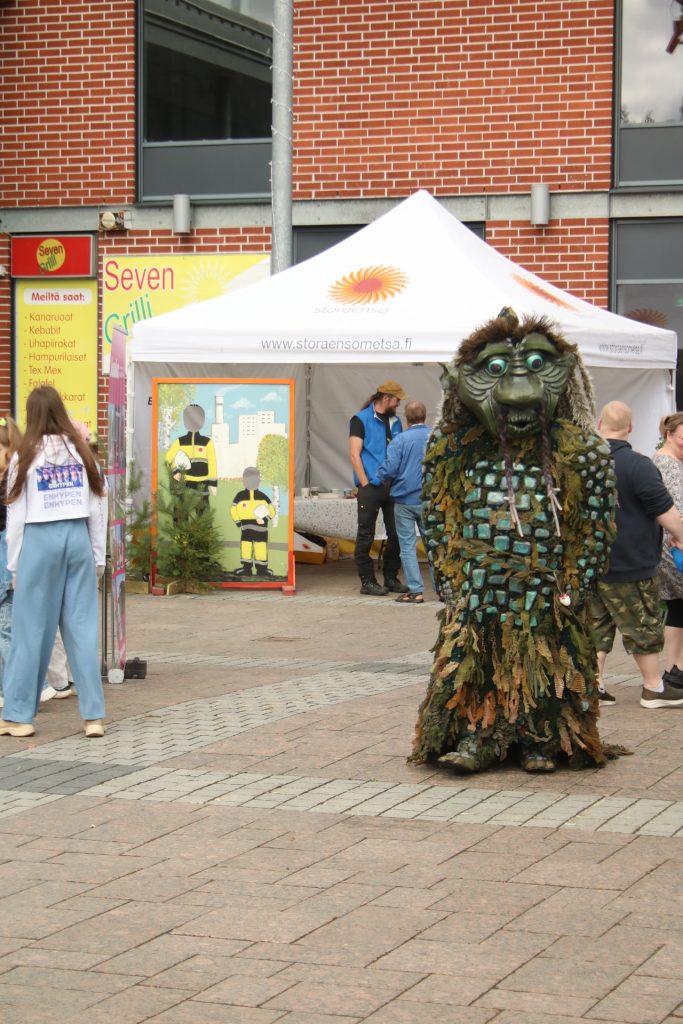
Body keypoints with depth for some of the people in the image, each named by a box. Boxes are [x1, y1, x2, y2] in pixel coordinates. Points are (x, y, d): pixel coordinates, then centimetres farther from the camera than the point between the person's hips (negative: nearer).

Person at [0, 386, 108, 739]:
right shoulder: (80, 451, 8)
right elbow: (98, 506, 8)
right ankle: (93, 715, 3)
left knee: (31, 629, 3)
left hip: (39, 540, -2)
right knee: (82, 627, 4)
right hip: (78, 537, 3)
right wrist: (98, 556, 15)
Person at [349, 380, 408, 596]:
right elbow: (354, 454, -6)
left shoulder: (395, 422, 15)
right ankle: (367, 581, 5)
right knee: (366, 535, 0)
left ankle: (391, 578, 19)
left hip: (393, 486, 6)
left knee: (396, 534, 7)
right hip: (371, 487, -6)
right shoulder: (361, 420, -1)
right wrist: (365, 484, -11)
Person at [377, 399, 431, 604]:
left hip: (404, 500, -3)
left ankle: (416, 591, 0)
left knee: (407, 546, 3)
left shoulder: (400, 440, -10)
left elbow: (389, 469, -16)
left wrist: (379, 477, 5)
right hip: (428, 500, 3)